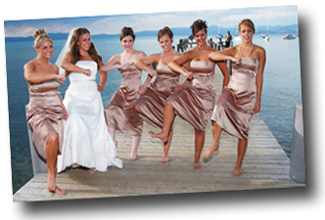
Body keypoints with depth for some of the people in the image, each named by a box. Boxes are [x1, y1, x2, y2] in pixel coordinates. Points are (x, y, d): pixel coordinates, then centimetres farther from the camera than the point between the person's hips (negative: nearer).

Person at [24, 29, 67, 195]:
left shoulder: (54, 68, 10)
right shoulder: (30, 66, -7)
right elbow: (29, 77, -33)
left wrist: (63, 108, 15)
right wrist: (54, 76, -35)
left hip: (56, 112, 6)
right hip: (38, 112, -5)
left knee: (54, 150, 5)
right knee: (52, 138, -32)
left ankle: (52, 184, 21)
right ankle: (51, 176, -13)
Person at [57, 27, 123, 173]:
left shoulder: (94, 56, 18)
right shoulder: (70, 55, 7)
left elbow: (103, 71, 34)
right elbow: (63, 64, -17)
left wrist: (102, 85, 17)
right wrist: (84, 70, -12)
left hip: (92, 95, 3)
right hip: (76, 95, -3)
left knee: (95, 128, -2)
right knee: (76, 124, -24)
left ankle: (99, 159, 10)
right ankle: (84, 159, -15)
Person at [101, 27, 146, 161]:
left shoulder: (140, 55, 1)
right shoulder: (118, 57, 10)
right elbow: (102, 68, -1)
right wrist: (117, 66, -12)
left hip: (137, 91, -3)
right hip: (123, 90, 3)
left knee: (136, 120, -1)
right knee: (110, 111, -19)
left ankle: (134, 152, 9)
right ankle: (112, 140, -6)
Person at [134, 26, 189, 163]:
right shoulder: (157, 57, 6)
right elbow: (138, 62, 0)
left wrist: (182, 86, -11)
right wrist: (149, 70, -15)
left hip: (171, 94, -3)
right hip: (155, 90, 3)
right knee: (138, 106, -21)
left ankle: (165, 154, 17)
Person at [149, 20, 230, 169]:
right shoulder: (191, 54, 5)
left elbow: (226, 74, 2)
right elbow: (172, 63, -4)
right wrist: (184, 72, -21)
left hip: (207, 93, -3)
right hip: (192, 89, 3)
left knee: (200, 128, 1)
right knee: (170, 101, -24)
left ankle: (197, 159, 16)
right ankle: (165, 134, -17)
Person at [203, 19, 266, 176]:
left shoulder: (259, 52, 4)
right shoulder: (234, 50, 9)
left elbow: (259, 76, 2)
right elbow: (212, 55, -5)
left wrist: (258, 100, -1)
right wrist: (231, 58, -19)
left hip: (248, 94, -1)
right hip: (232, 89, 1)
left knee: (242, 130, 0)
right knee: (220, 108, -33)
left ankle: (239, 165, 16)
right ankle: (215, 144, -17)